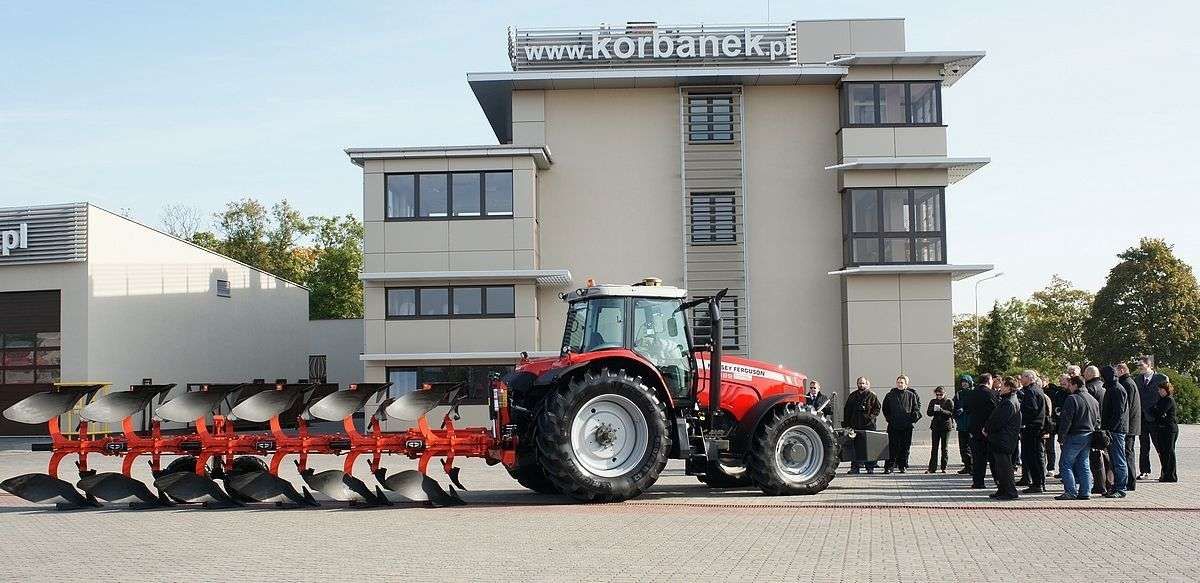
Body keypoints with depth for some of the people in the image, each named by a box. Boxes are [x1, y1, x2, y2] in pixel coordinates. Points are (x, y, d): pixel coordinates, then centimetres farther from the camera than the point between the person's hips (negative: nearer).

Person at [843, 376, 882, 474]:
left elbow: (877, 408, 3)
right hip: (855, 425, 3)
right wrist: (845, 423, 9)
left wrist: (871, 416, -12)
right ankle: (855, 467, 5)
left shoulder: (872, 396, 6)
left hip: (868, 425, -3)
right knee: (855, 447, 1)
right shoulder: (852, 396, 15)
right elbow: (847, 410, 16)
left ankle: (870, 467, 3)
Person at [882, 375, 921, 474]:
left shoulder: (911, 395, 6)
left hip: (907, 426, 1)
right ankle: (889, 466, -2)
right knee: (892, 447, -4)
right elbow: (885, 409, 15)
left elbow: (916, 408, 12)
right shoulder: (890, 395, 6)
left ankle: (903, 466, 14)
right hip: (893, 426, -1)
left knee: (905, 447, 4)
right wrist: (889, 418, 5)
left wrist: (913, 417, -2)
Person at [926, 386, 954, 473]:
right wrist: (933, 410, -13)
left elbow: (952, 413, -9)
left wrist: (942, 410, -22)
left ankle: (944, 468, 8)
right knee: (934, 447, 0)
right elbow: (928, 413, 8)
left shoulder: (949, 402, 1)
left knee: (944, 448, 1)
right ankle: (932, 468, 1)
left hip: (946, 426, -3)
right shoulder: (933, 401, 11)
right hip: (935, 426, 3)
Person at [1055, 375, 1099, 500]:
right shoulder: (1093, 400, 13)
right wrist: (1093, 432, 19)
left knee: (1065, 464, -2)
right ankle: (1085, 492, 11)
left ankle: (1071, 492, -8)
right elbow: (1098, 420, 17)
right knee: (1084, 465, 13)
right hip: (1089, 436, 8)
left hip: (1075, 436, -8)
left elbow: (1066, 421, -17)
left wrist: (1061, 437, -11)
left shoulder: (1072, 399, -14)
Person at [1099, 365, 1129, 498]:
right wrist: (1105, 427, 17)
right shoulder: (1111, 389, 17)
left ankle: (1120, 489, -2)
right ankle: (1116, 486, 19)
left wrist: (1109, 428, -21)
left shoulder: (1117, 390, -13)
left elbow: (1119, 412, -19)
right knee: (1114, 461, 13)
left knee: (1119, 461, -5)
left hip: (1116, 431, -10)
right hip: (1112, 431, 10)